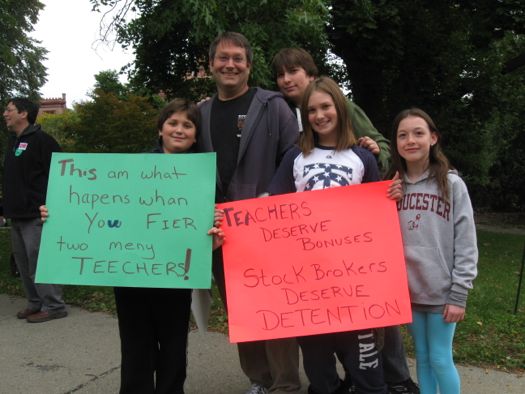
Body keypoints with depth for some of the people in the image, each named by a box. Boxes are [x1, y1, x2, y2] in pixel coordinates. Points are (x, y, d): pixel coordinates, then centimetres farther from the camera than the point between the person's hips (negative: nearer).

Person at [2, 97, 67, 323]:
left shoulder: (41, 140, -11)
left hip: (35, 216, -9)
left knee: (39, 263, -5)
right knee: (24, 263, 13)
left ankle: (53, 306, 3)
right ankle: (35, 303, 24)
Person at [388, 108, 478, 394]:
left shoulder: (452, 184, -4)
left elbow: (466, 245, -7)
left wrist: (459, 295, -11)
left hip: (441, 291, -3)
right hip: (407, 291, 3)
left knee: (440, 359, 4)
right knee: (422, 356, 14)